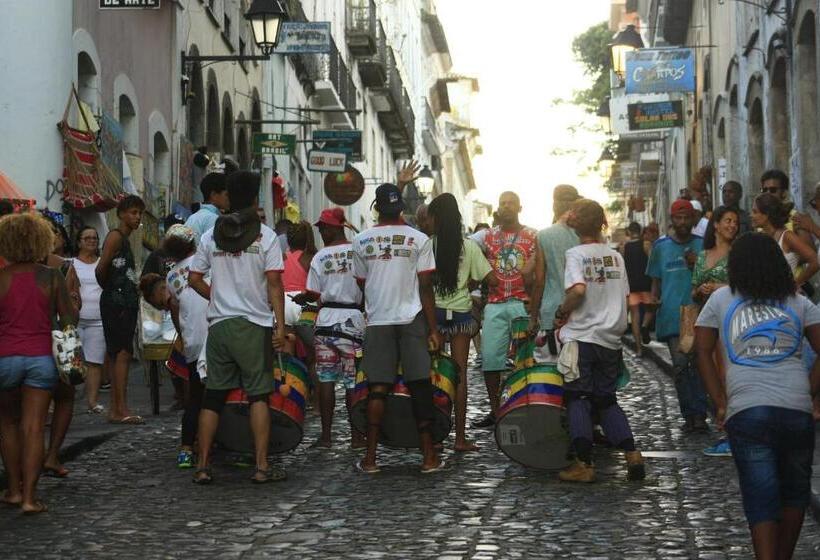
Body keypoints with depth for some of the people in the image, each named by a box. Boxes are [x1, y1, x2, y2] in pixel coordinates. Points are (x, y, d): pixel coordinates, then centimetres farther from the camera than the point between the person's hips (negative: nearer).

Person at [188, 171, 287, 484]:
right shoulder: (265, 236, -4)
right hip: (254, 325, -3)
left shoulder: (211, 236, 6)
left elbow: (194, 278, 7)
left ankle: (202, 467, 9)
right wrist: (280, 325, -8)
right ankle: (262, 467, 0)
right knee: (258, 395, 3)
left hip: (219, 324, 3)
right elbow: (274, 283, -9)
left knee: (212, 396, 8)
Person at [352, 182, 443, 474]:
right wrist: (433, 329, 0)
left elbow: (361, 283, 11)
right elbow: (425, 287, -4)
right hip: (412, 319, -1)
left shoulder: (361, 241, 3)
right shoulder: (418, 239, -2)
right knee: (420, 386, 3)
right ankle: (429, 456, 4)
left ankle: (370, 457, 4)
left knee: (378, 388, 4)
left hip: (377, 321, 1)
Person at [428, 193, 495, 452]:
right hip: (461, 313, 1)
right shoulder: (469, 246, -1)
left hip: (432, 313, -1)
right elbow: (493, 280, -2)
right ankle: (460, 437, 5)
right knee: (459, 373, 4)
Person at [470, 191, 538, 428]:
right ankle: (495, 410, 7)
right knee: (490, 357, -2)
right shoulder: (487, 236, 12)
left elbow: (538, 272, 5)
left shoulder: (533, 236, 7)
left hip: (523, 304, -2)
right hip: (495, 305, 2)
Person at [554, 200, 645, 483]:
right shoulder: (616, 256, 8)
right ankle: (632, 454, 2)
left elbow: (578, 290, -23)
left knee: (578, 400, 3)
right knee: (607, 400, 15)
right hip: (611, 339, 5)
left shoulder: (576, 254, -8)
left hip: (580, 338, -5)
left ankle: (584, 464, -2)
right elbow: (625, 297, 9)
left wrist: (561, 313, -8)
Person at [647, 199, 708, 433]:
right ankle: (689, 415, 4)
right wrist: (653, 300, 2)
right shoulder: (661, 246, 10)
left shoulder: (702, 245, 7)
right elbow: (656, 280, 17)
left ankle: (699, 414, -1)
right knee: (680, 365, -3)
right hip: (672, 315, 0)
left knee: (698, 364, -4)